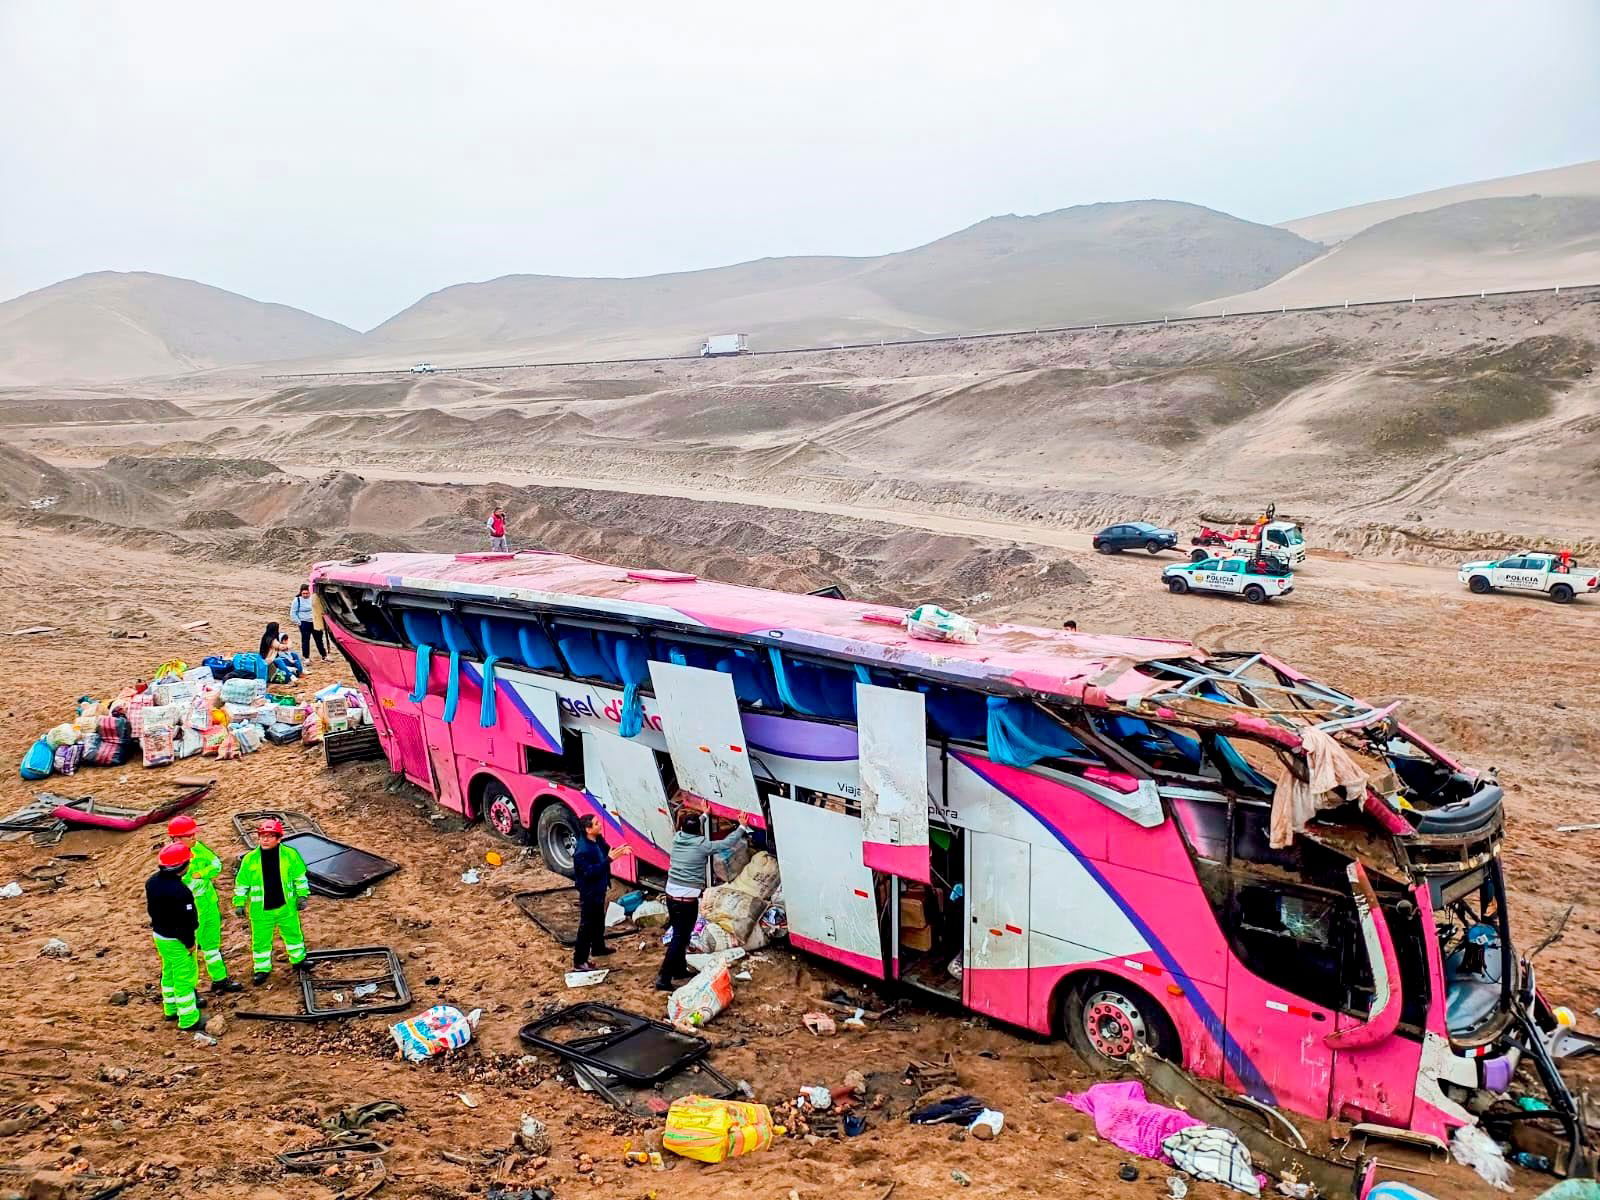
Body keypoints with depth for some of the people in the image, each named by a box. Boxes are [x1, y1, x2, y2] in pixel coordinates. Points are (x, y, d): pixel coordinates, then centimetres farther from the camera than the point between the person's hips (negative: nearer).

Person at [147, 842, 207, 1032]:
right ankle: (188, 1019, 11)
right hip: (176, 941, -9)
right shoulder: (179, 891, -32)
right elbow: (185, 921, -25)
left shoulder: (152, 882, -4)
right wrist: (189, 943, -14)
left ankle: (171, 1009, 40)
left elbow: (151, 909, 11)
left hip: (159, 935, 9)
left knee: (169, 972, 25)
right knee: (185, 977, 3)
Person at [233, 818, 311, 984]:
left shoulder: (290, 854, -9)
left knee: (293, 934, 17)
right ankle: (262, 969, 27)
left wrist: (302, 895, 2)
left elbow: (300, 876, 4)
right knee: (261, 940, 10)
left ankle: (298, 959, 38)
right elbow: (242, 883, 3)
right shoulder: (250, 859, -8)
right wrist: (239, 903, 4)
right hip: (260, 909, 0)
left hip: (286, 907, 0)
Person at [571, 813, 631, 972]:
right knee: (587, 926, 1)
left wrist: (620, 851, -6)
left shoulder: (597, 840, -4)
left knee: (599, 920, 26)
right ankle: (579, 961, 12)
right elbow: (590, 872, -34)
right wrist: (609, 859, -38)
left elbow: (606, 850, 14)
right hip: (589, 892, -9)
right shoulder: (582, 851, -32)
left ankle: (598, 948, 46)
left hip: (599, 889, 9)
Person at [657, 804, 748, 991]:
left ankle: (680, 969, 34)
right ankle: (664, 979, -5)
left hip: (671, 895, 7)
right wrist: (742, 827, 15)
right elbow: (727, 843, -1)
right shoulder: (702, 845, -13)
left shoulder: (677, 838, 2)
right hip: (688, 899, -7)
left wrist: (704, 815, 41)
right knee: (680, 938, -3)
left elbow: (690, 829, 25)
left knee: (680, 934, 21)